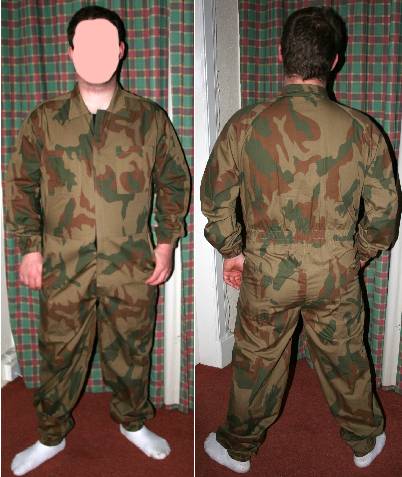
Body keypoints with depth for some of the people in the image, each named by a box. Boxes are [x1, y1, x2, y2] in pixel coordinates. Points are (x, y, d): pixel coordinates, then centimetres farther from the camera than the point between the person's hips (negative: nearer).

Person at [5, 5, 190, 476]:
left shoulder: (150, 118, 0)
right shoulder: (44, 119, 1)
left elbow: (174, 181, 7)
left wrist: (166, 242, 1)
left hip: (132, 265, 0)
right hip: (63, 265, 1)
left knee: (130, 351, 16)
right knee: (58, 354, 13)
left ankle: (133, 422, 42)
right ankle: (50, 437, 37)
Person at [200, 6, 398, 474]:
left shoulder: (245, 125, -14)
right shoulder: (360, 129, -11)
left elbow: (215, 198, -5)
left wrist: (232, 250, 11)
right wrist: (358, 254, 15)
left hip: (267, 271, -1)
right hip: (336, 274, 1)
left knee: (257, 361, 19)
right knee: (345, 359, 22)